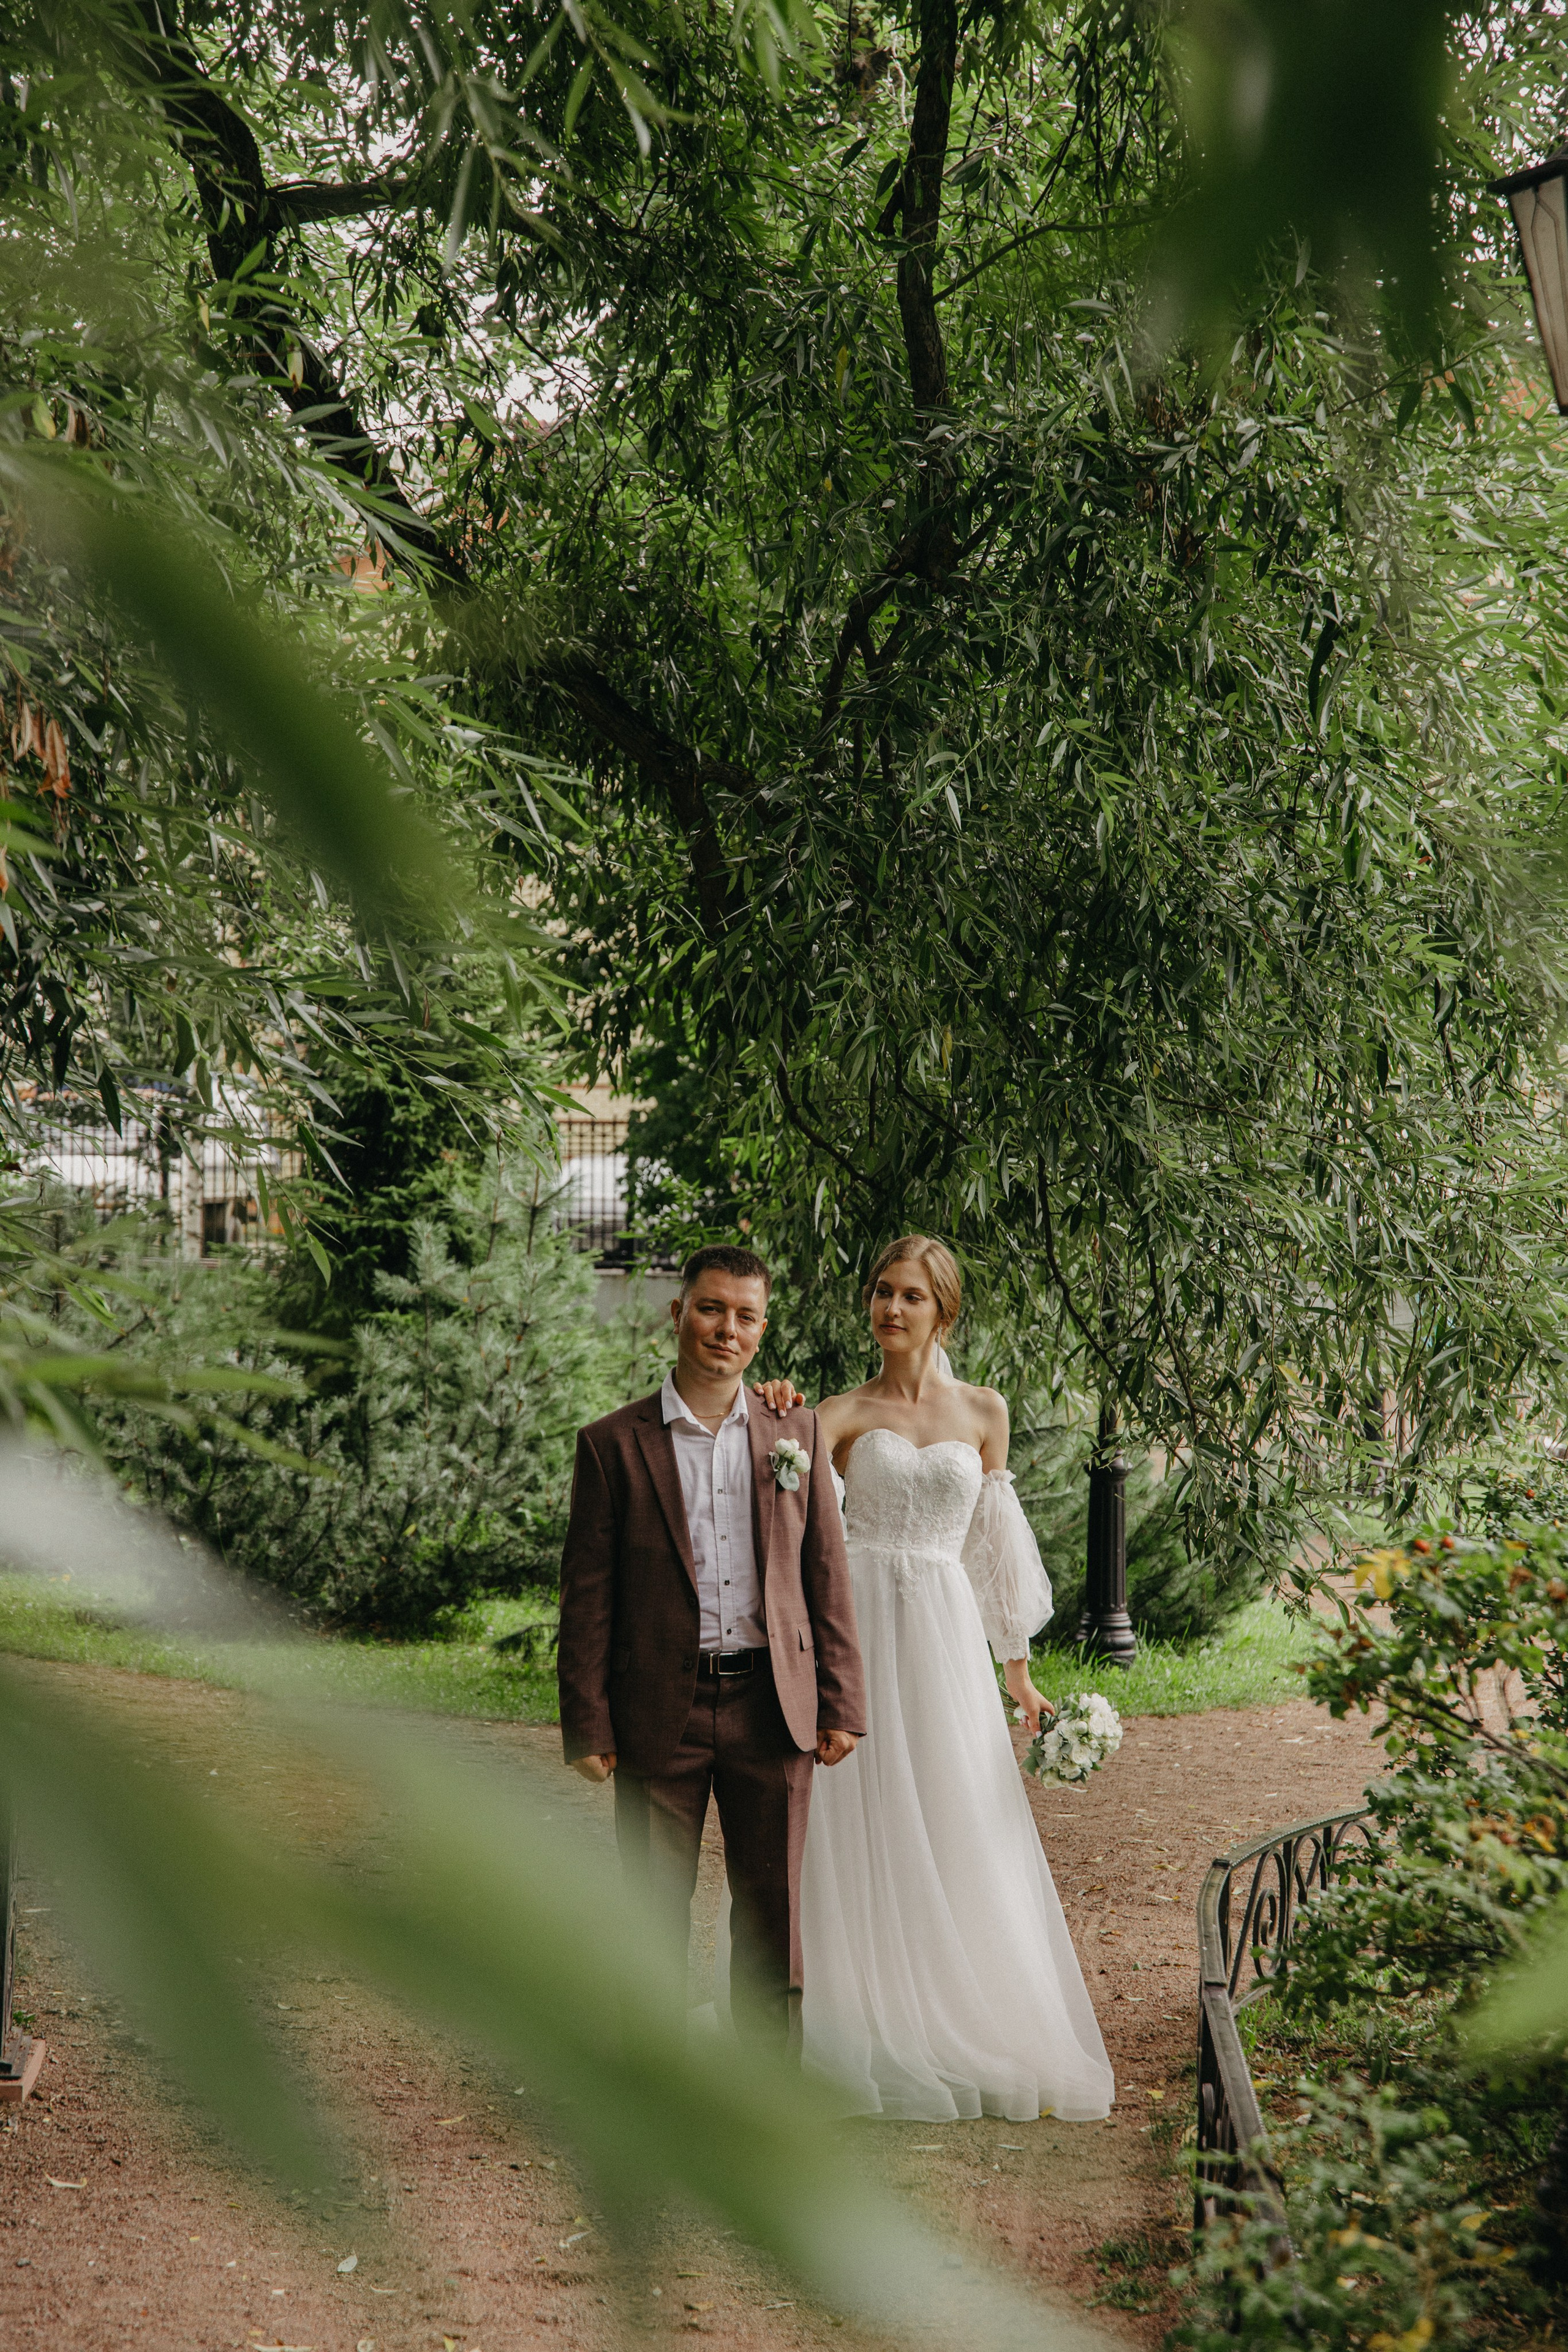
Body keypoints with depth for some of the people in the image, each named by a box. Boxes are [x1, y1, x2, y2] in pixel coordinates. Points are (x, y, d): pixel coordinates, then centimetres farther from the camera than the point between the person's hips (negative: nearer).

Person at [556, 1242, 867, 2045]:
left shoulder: (796, 1433, 7)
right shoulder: (612, 1444, -1)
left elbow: (826, 1576, 7)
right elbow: (587, 1595, -1)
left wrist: (841, 1703, 2)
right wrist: (587, 1725, -6)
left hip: (772, 1708, 2)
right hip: (660, 1709, -2)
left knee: (773, 1912, 9)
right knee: (653, 1918, 6)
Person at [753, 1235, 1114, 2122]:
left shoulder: (983, 1413, 9)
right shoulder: (843, 1415, 4)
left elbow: (995, 1550, 13)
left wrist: (1019, 1672, 13)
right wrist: (775, 1424, -31)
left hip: (949, 1639, 2)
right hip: (863, 1632, -1)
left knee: (960, 1840, 2)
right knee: (863, 1834, -1)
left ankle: (963, 2040, 14)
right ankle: (870, 2041, 8)